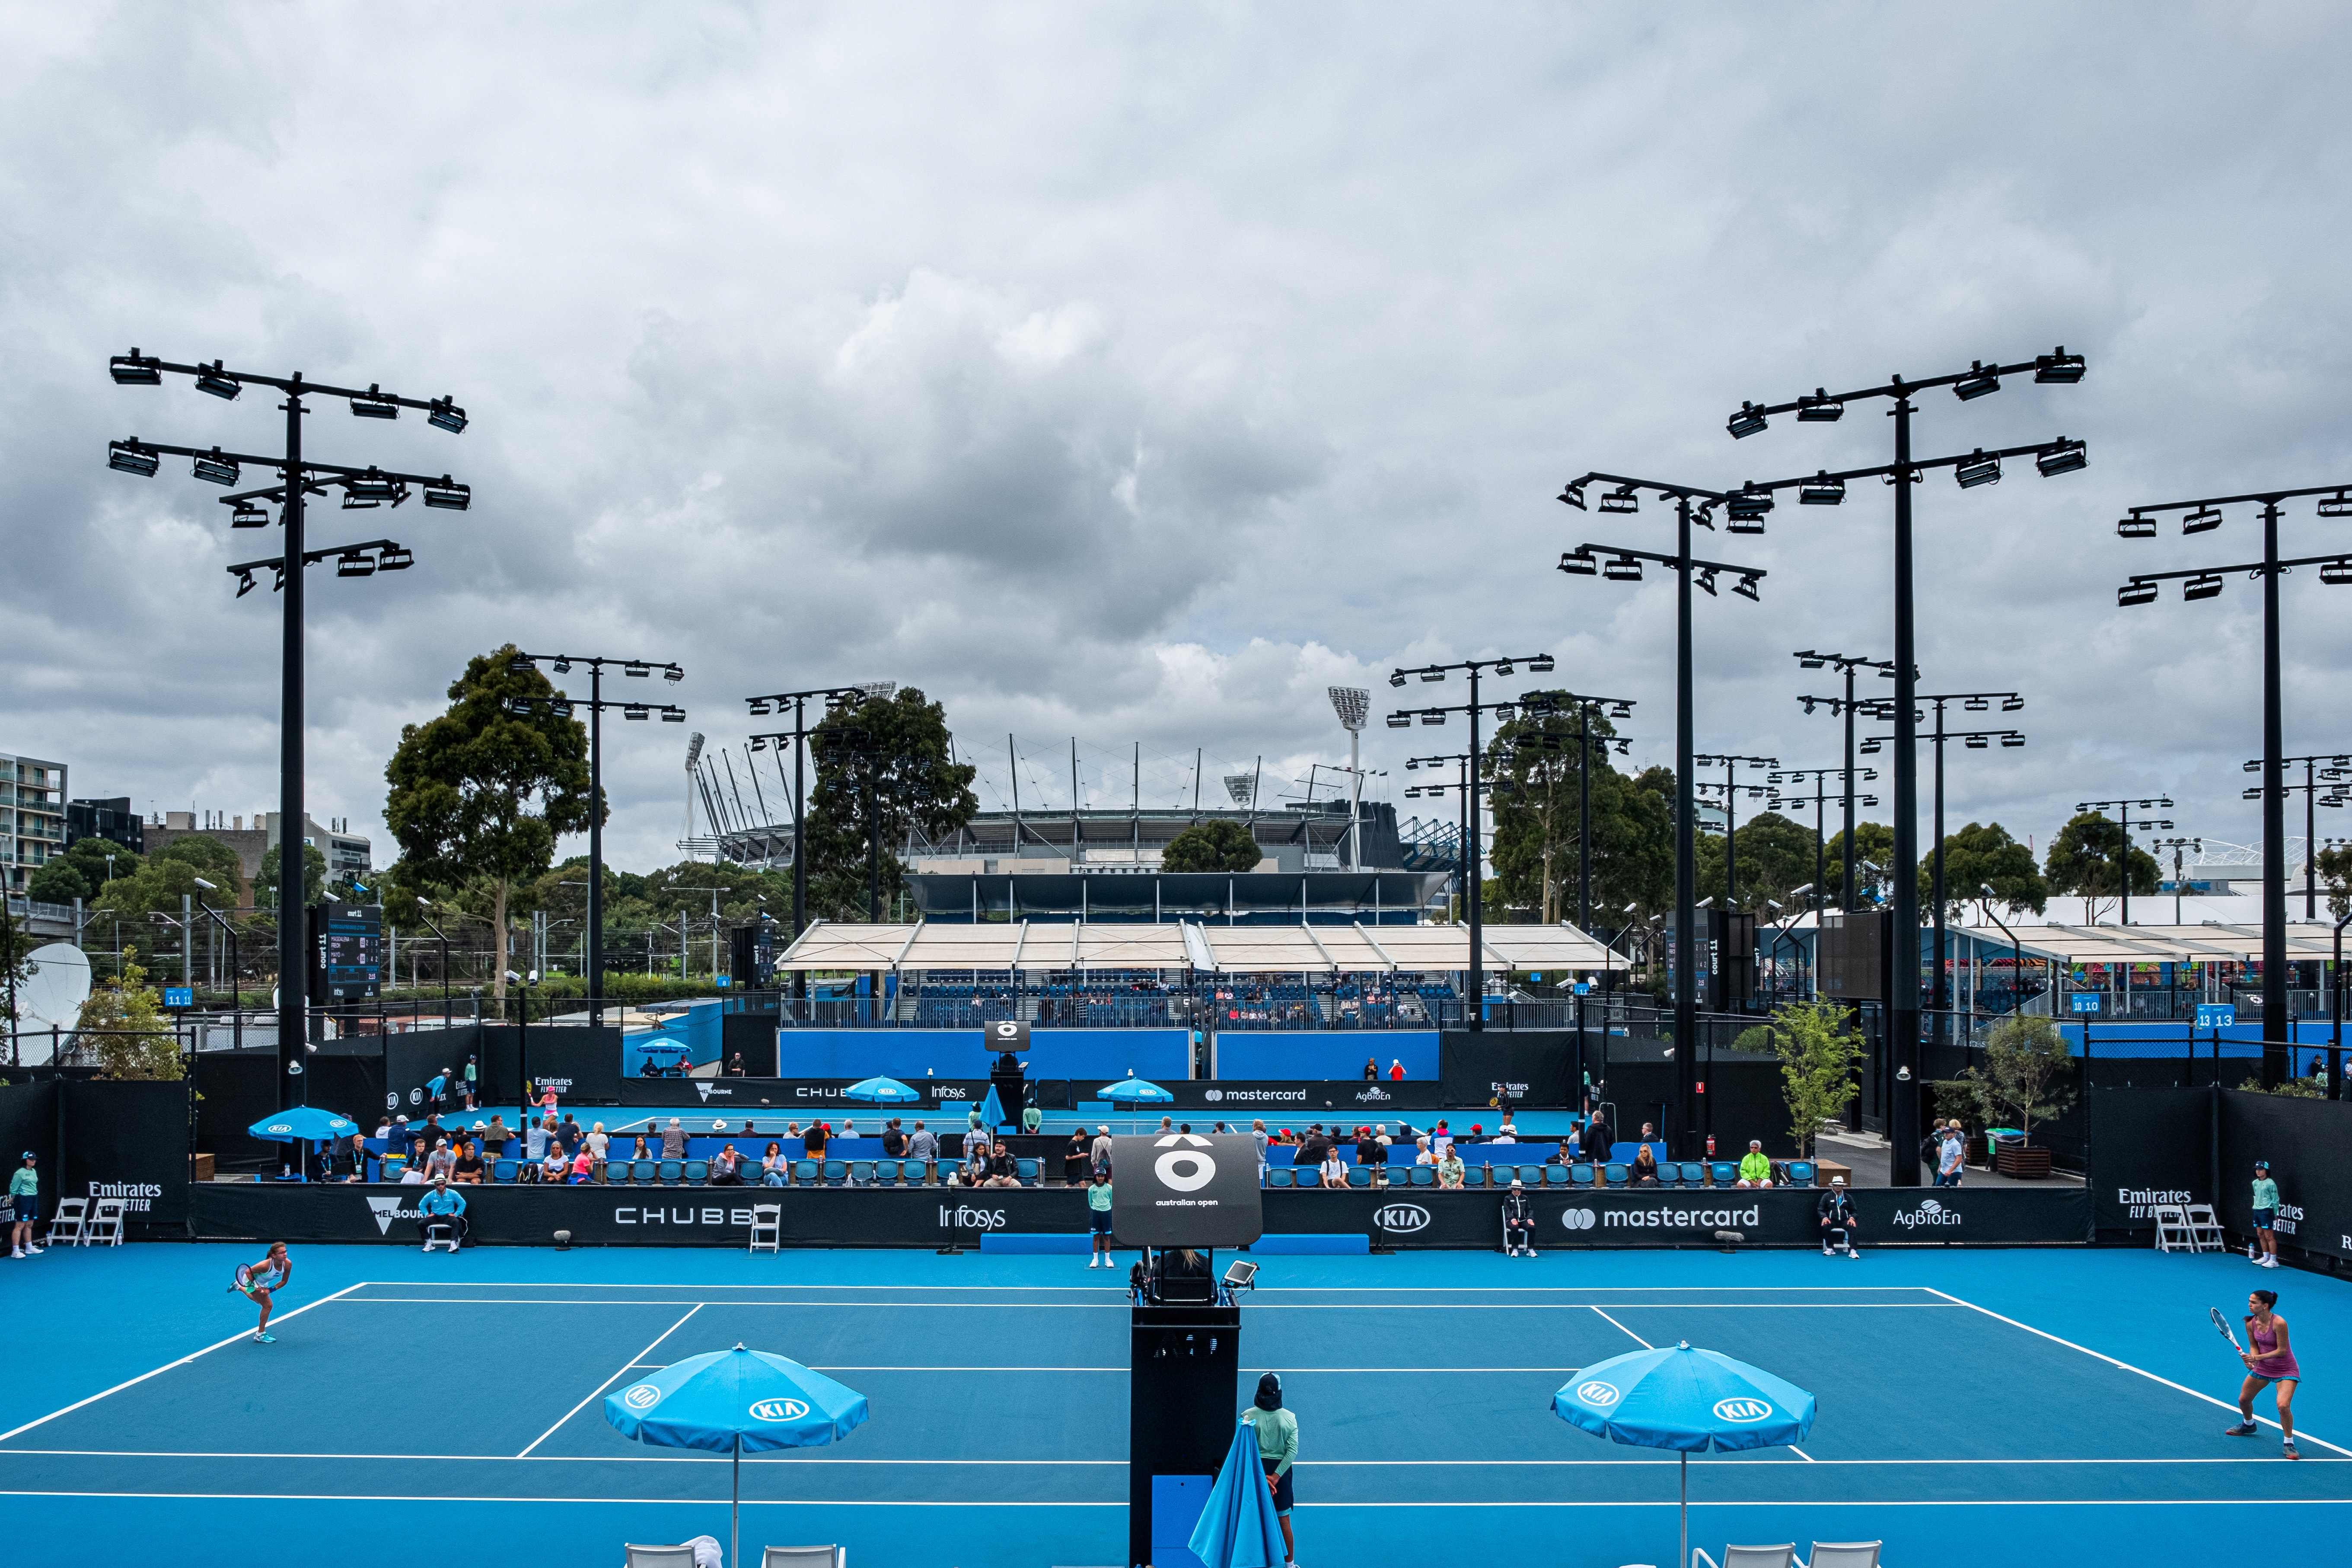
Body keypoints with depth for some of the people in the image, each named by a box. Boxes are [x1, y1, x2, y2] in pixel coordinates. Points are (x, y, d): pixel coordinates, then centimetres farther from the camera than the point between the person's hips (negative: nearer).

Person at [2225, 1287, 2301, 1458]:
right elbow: (2254, 1345, 2)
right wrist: (2251, 1358, -19)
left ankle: (2289, 1444, -2)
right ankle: (2248, 1425, 47)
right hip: (2262, 1367, 7)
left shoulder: (2279, 1323, -29)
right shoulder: (2250, 1323, -9)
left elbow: (2282, 1350, -24)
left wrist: (2257, 1358, -27)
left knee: (2283, 1406, -24)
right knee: (2243, 1399, 15)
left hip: (2286, 1370, -7)